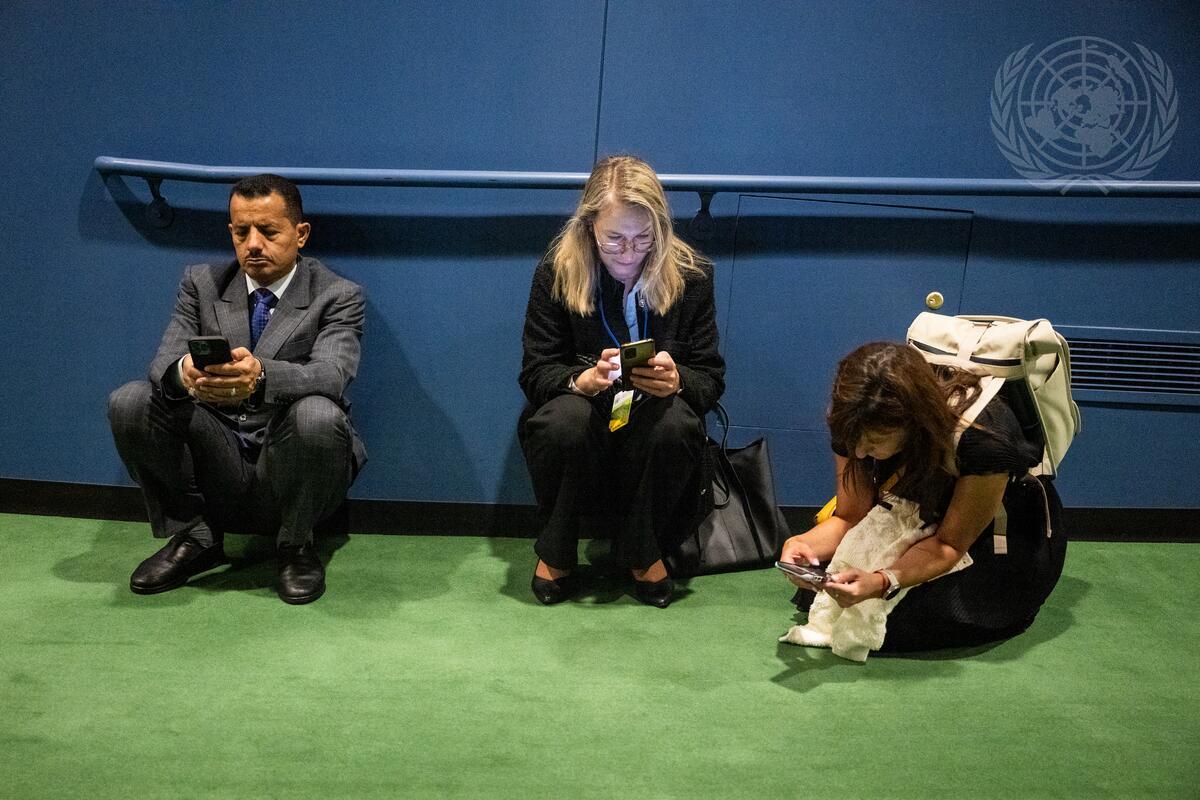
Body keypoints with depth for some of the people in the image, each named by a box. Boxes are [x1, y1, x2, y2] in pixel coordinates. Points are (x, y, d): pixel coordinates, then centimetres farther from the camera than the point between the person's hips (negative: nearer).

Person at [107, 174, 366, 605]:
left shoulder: (338, 296, -5)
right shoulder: (202, 282, 6)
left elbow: (330, 375, -23)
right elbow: (164, 359, -6)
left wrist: (260, 375, -45)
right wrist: (183, 373, -33)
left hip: (286, 468, -3)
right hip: (217, 467, 3)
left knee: (319, 415, -34)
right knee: (129, 402, -17)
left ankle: (295, 544, -6)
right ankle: (195, 535, 1)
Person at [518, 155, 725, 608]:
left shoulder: (691, 274, -5)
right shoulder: (556, 272, -7)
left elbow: (711, 377, -3)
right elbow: (534, 374, -8)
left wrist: (677, 381, -28)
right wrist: (585, 379, -31)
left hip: (652, 430, 1)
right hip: (582, 416, 0)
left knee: (675, 423, -34)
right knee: (563, 421, -35)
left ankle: (643, 553, -8)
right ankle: (555, 553, -8)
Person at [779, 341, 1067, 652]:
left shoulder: (983, 437, -35)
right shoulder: (856, 426, -20)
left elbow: (950, 543, -27)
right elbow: (851, 518, -12)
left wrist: (882, 582, -45)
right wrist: (804, 544, -34)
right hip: (921, 521, 4)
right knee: (816, 587, -17)